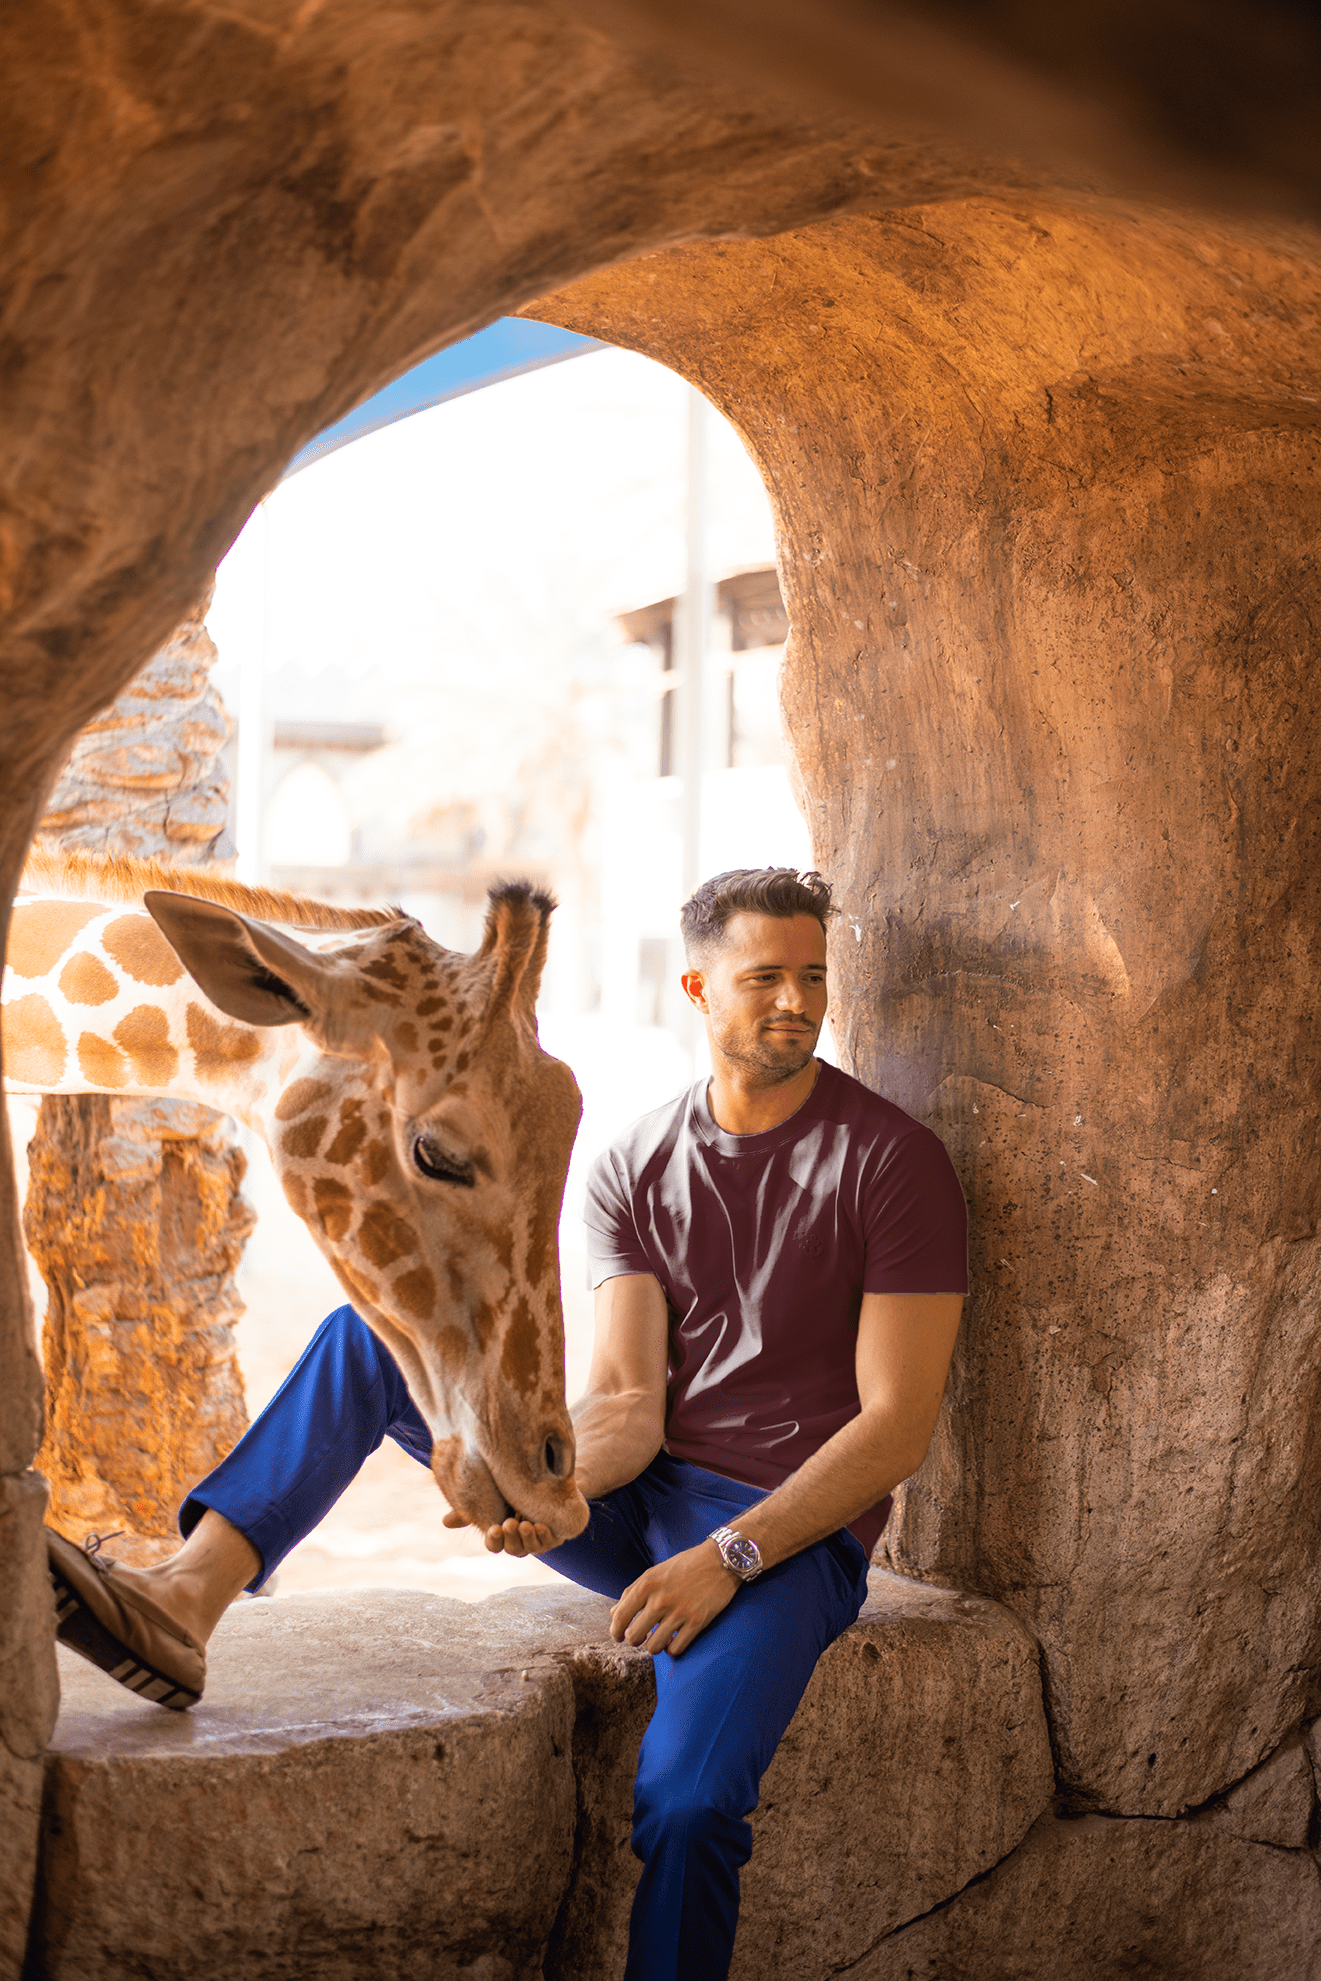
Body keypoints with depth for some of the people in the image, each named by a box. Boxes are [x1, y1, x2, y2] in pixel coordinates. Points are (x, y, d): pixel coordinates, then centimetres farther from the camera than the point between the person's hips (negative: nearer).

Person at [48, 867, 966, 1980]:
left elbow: (897, 1428, -12)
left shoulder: (893, 1162, -8)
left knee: (684, 1807, -35)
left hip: (790, 1531, -5)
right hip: (632, 1504, 5)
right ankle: (188, 1598, -23)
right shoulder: (635, 1170, 5)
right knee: (369, 1330, -6)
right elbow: (625, 1400, -3)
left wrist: (728, 1556, -21)